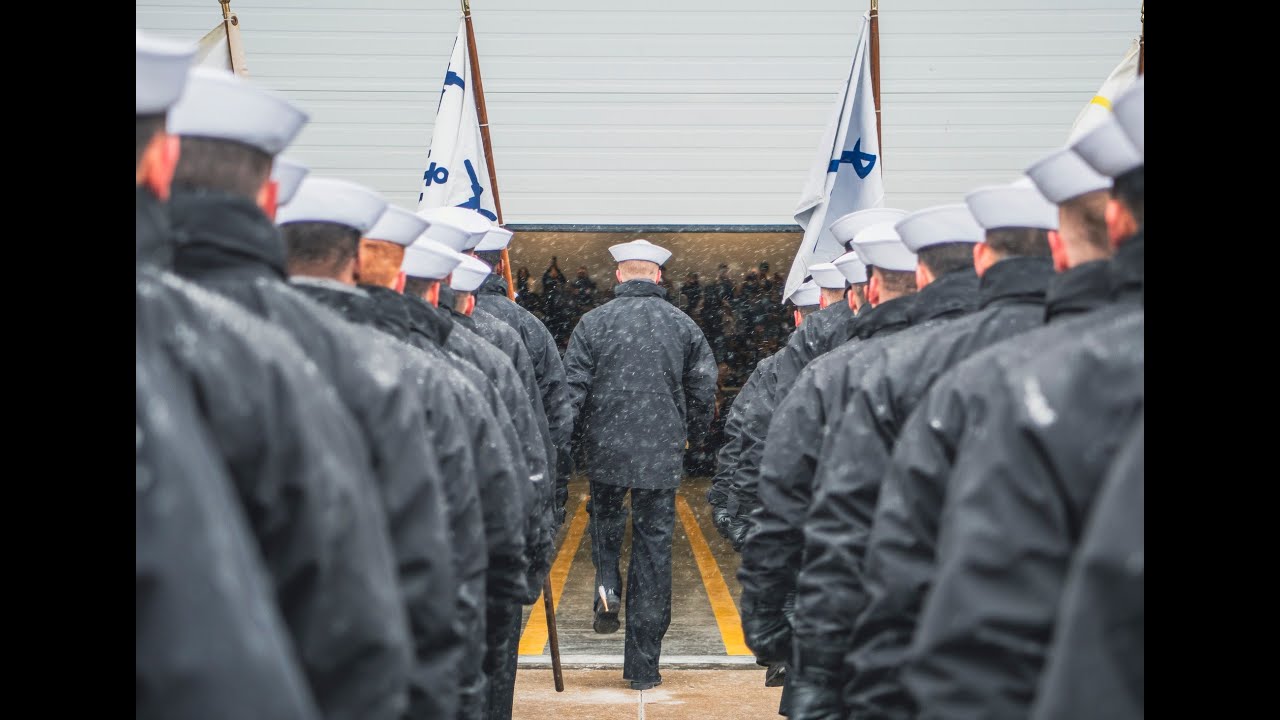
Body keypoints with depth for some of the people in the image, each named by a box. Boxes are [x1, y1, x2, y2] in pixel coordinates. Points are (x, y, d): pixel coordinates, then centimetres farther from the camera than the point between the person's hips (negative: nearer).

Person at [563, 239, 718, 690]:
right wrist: (691, 437, 24)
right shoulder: (683, 326, 2)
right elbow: (704, 392, 8)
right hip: (662, 457, 0)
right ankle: (643, 666, 8)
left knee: (605, 515, 29)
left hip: (607, 451, 0)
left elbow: (572, 390, -5)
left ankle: (606, 583, 1)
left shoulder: (594, 323, -4)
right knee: (654, 550, 5)